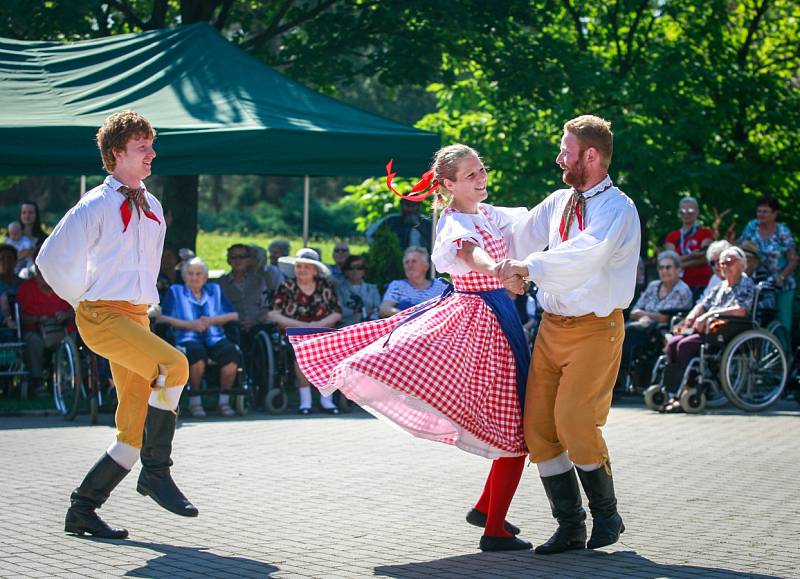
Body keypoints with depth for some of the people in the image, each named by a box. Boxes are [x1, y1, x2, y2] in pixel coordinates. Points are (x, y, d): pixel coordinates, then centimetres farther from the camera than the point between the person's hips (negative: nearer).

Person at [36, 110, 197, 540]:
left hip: (136, 318, 8)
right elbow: (52, 260, -5)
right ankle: (155, 472, -20)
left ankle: (83, 509, 11)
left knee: (134, 432, 1)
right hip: (101, 316, -8)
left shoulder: (151, 207, 16)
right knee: (173, 365, -30)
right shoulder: (95, 207, -6)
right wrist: (86, 302, 1)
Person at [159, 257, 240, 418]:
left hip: (215, 338, 3)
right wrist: (190, 324, -9)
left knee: (231, 352, -31)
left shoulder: (215, 290, 25)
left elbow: (234, 315, 14)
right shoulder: (175, 291, 17)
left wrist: (212, 320, -4)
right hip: (188, 339, -2)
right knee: (197, 353, -38)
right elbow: (161, 318, 1)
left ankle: (224, 400, -16)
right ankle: (194, 401, -22)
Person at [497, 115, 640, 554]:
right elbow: (519, 236, 23)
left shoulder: (617, 208, -11)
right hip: (552, 325, 7)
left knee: (573, 421, -15)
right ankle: (570, 526, 11)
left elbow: (585, 254, -28)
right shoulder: (559, 202, 11)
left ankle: (606, 514, 7)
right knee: (537, 426, 2)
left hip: (596, 329, -7)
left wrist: (530, 267, -28)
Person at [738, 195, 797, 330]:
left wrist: (781, 277, -19)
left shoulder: (783, 232, -6)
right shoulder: (752, 227, 2)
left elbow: (793, 261, -5)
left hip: (781, 285, -2)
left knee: (782, 323, -3)